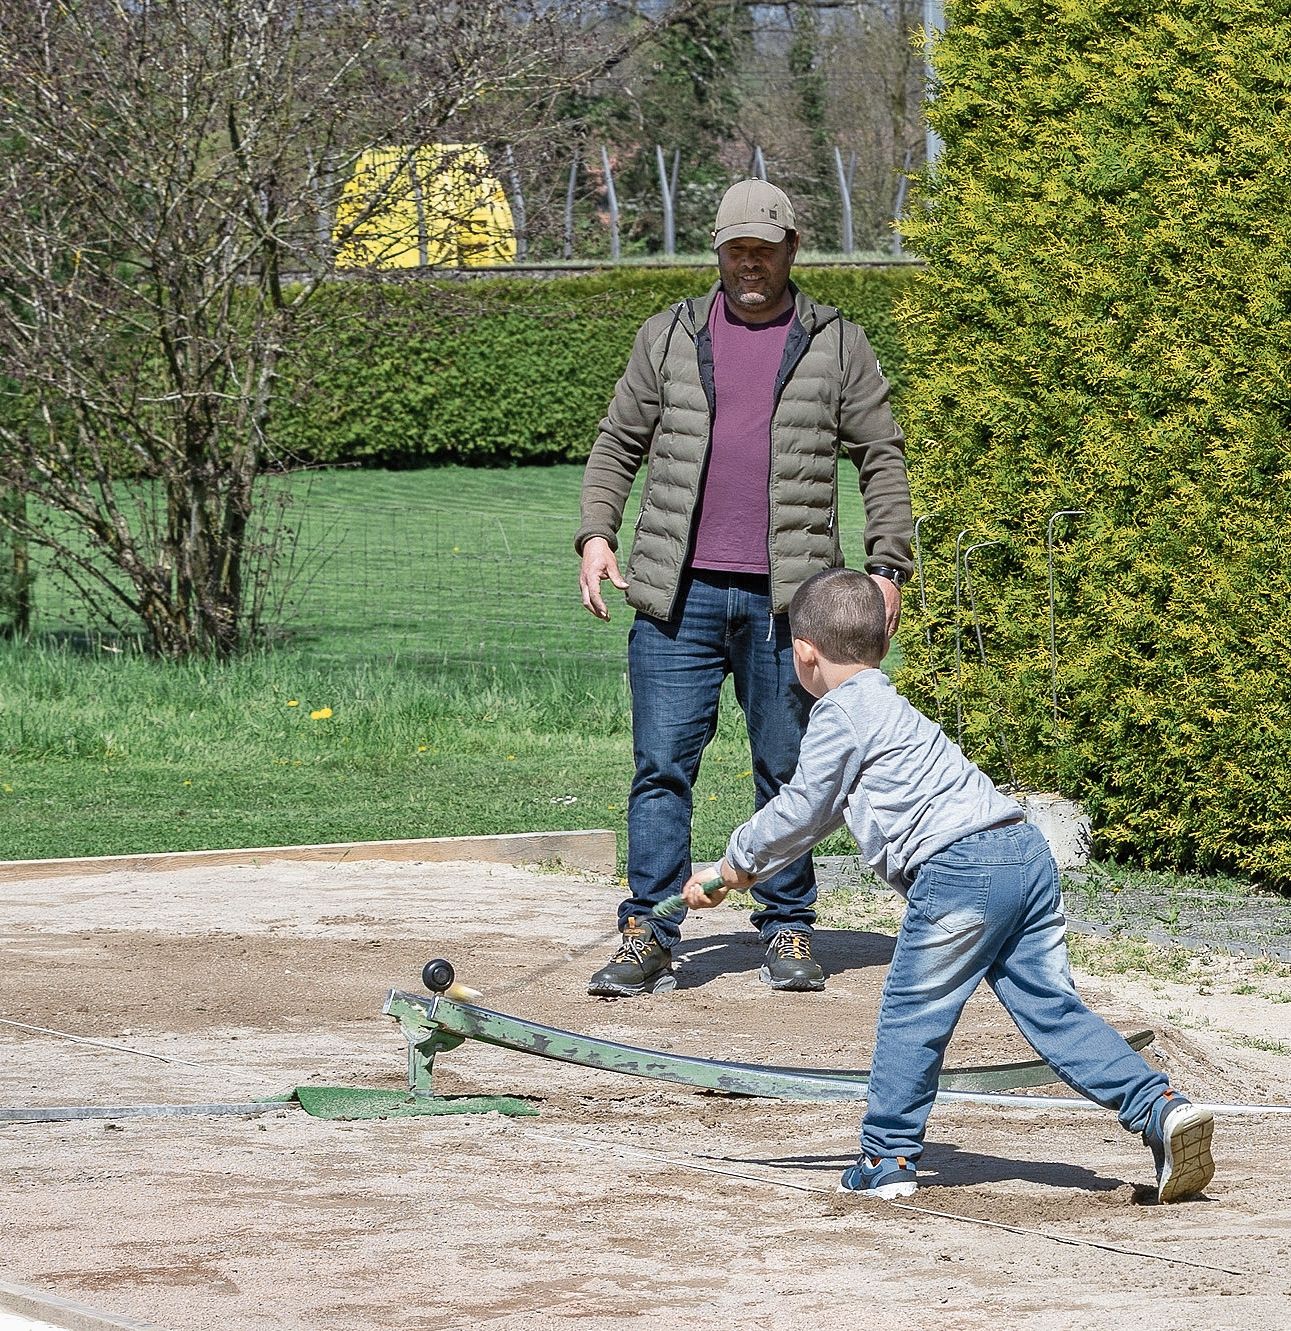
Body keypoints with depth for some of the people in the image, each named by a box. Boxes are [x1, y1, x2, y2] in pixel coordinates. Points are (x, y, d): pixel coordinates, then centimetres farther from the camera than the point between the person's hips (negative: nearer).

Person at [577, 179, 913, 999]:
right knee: (662, 768, -3)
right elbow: (619, 444, 16)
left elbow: (883, 459, 8)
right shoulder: (670, 337, 13)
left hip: (788, 597, -1)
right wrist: (597, 534, 1)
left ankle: (789, 935, 13)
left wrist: (888, 566, -1)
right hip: (679, 593, 1)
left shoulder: (837, 345, 9)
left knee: (788, 771, 4)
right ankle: (648, 938, -1)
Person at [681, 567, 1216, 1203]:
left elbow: (798, 812, 4)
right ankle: (1160, 1108, -7)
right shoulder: (885, 704, 31)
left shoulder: (839, 714, 1)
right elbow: (825, 810, 36)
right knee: (1052, 1007, 6)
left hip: (959, 865, -9)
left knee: (911, 1017, 3)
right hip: (1026, 851, 9)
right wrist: (736, 872, 37)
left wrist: (734, 861, 20)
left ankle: (887, 1158, 10)